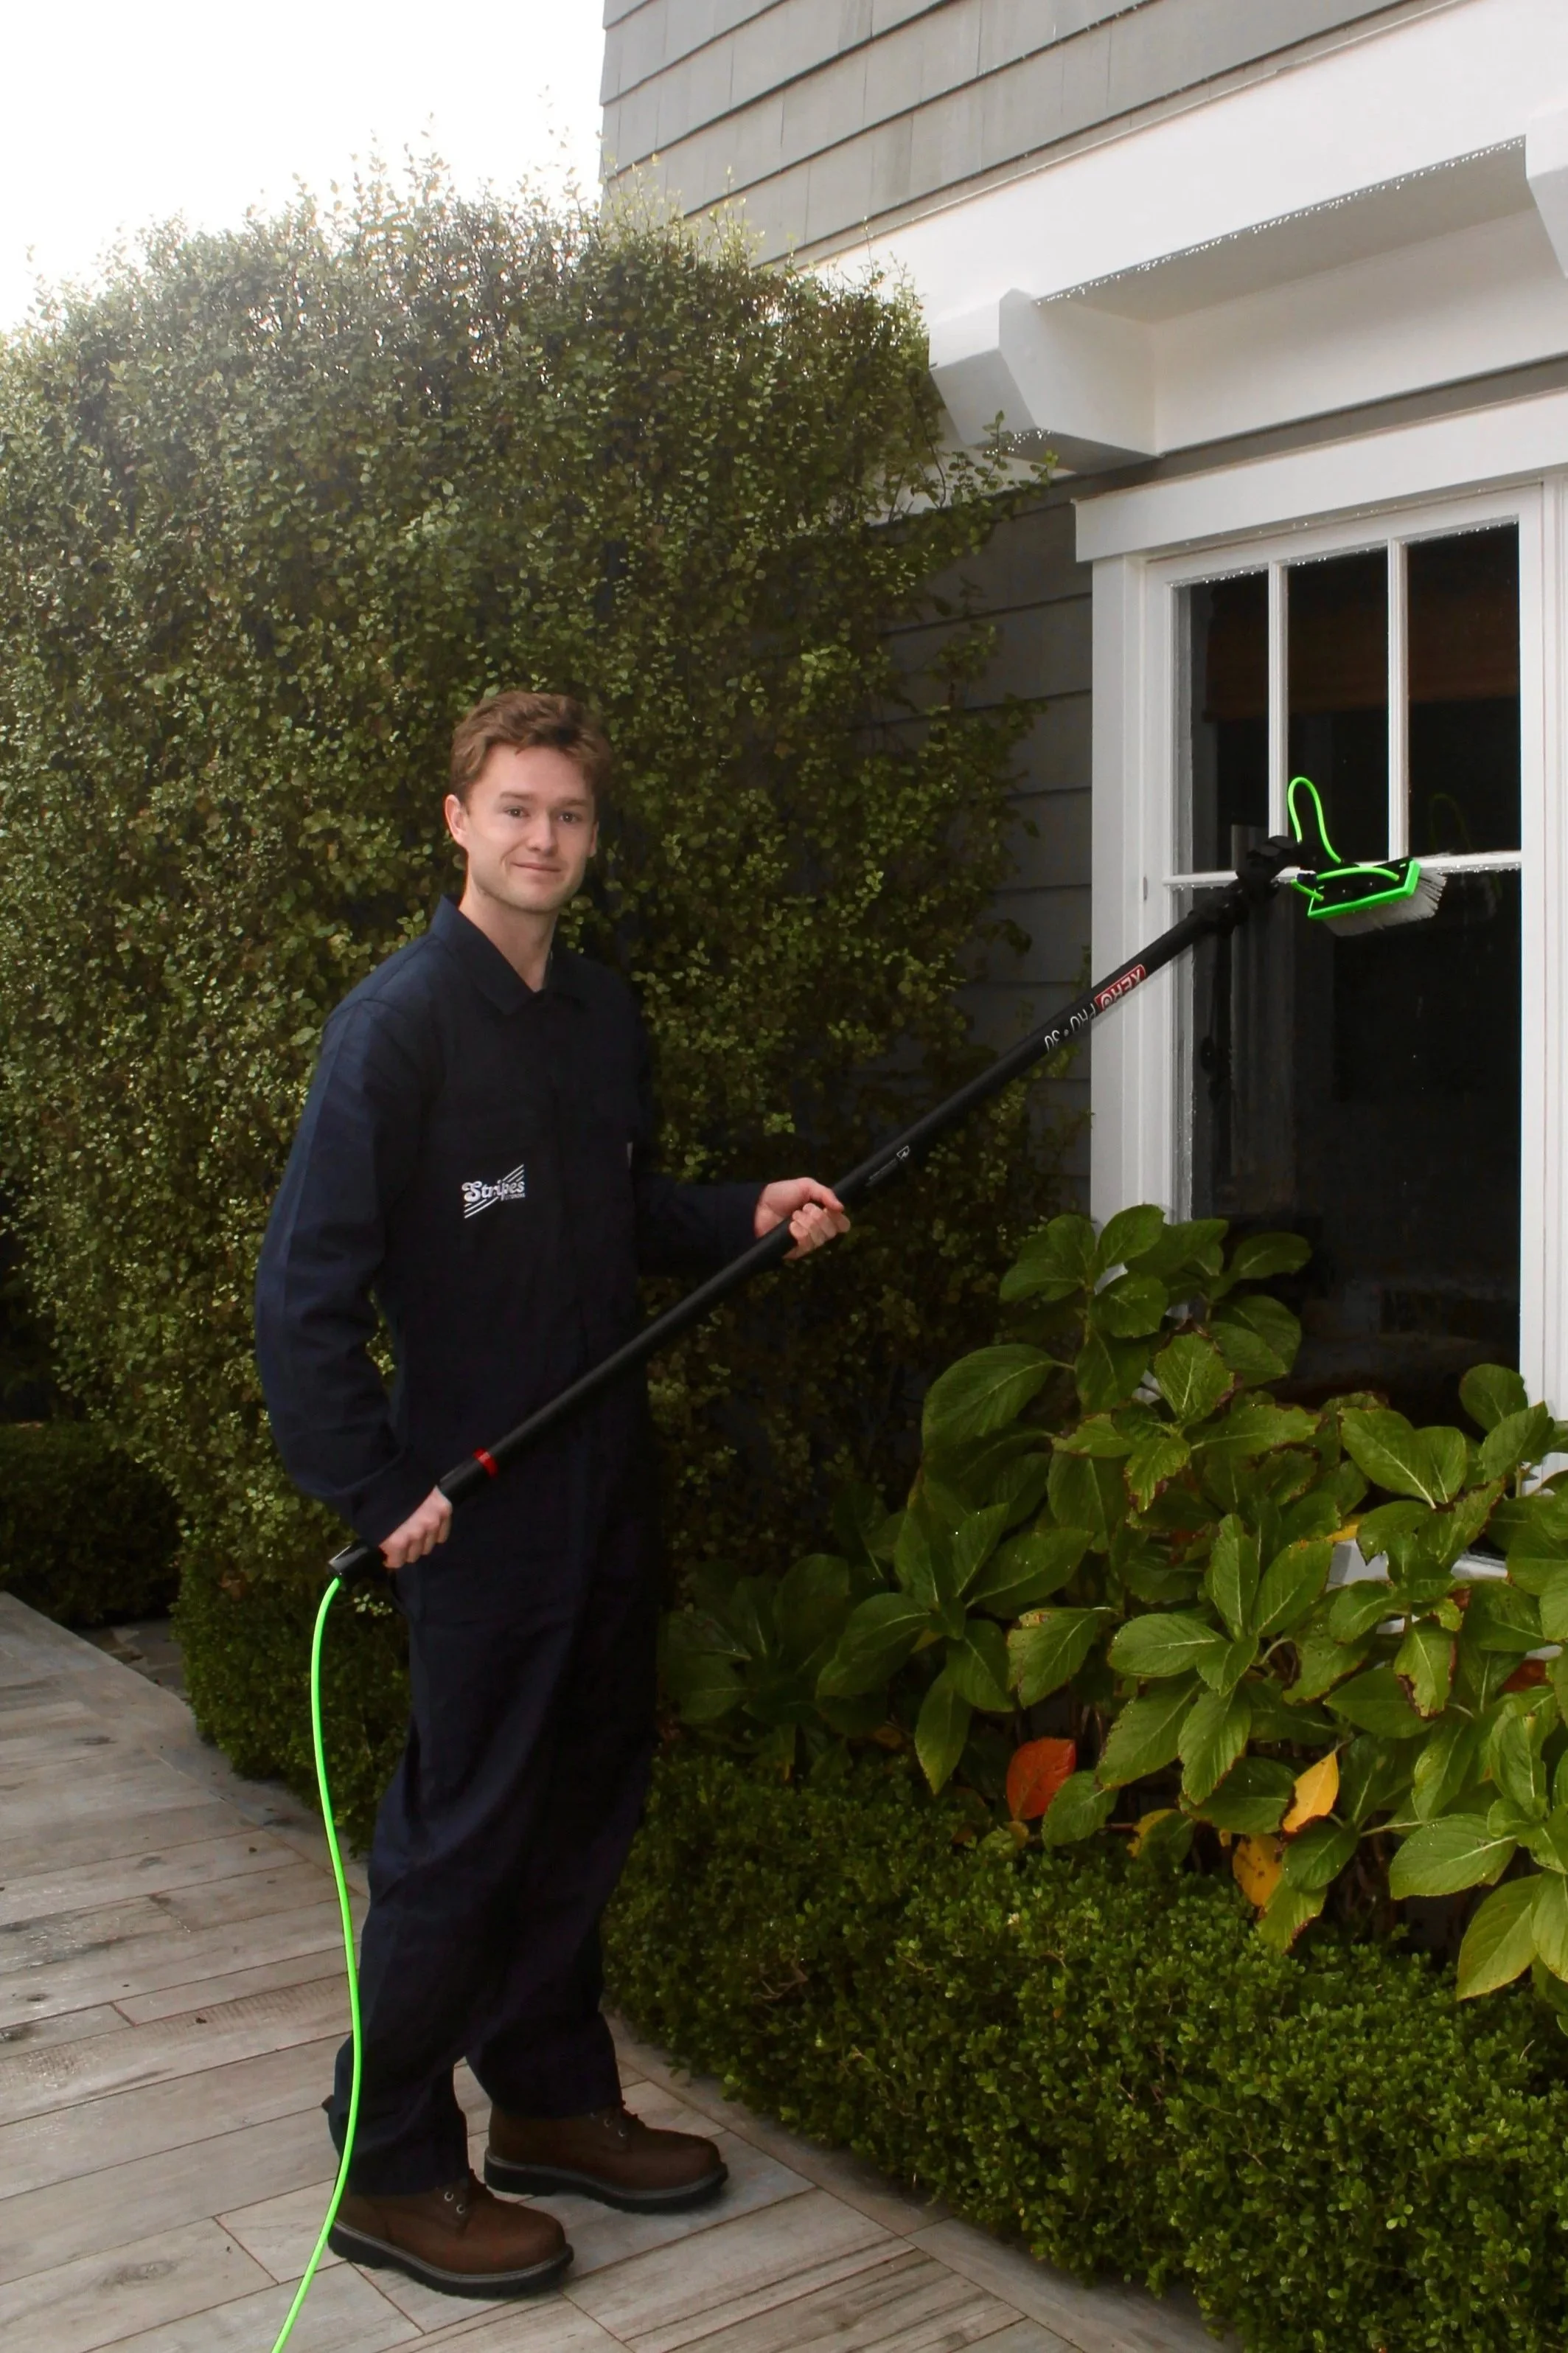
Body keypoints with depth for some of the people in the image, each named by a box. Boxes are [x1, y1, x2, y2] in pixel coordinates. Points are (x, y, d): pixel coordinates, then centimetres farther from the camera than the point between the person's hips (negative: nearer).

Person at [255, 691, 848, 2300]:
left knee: (587, 1802, 17)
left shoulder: (602, 1015, 9)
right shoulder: (398, 1021, -15)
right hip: (477, 1500, -7)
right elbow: (305, 1288, -17)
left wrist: (749, 1216, 3)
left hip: (604, 1475, 8)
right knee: (459, 1832, 2)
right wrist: (379, 1491, -19)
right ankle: (391, 2168, 19)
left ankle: (550, 2099, 34)